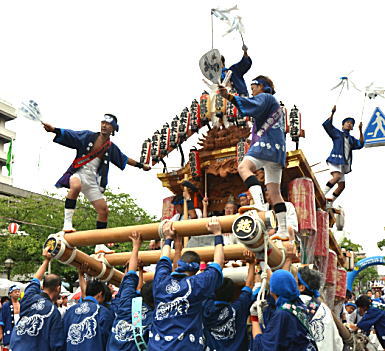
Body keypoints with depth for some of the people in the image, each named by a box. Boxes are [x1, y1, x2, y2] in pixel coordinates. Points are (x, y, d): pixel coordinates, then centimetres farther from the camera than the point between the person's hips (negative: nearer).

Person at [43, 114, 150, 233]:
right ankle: (67, 223, -35)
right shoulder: (88, 136, -1)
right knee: (76, 186, -41)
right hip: (78, 173, -4)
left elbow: (125, 159, 24)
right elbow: (68, 134, -8)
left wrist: (141, 165, 31)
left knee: (104, 211, -1)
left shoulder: (112, 148, 10)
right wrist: (53, 129, -25)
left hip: (92, 180, 5)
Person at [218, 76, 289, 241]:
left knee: (244, 167, -30)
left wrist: (229, 97, -15)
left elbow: (252, 106, -15)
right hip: (277, 150, 10)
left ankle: (259, 203, -51)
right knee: (275, 192, 7)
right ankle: (283, 231, 5)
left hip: (267, 143, -10)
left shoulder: (265, 97, 4)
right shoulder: (275, 104, 33)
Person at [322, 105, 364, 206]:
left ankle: (330, 203, 9)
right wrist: (332, 113, -4)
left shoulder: (351, 139, 26)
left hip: (343, 163, 7)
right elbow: (327, 125, 2)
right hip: (335, 159, -6)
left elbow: (360, 144, 13)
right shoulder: (337, 133, 12)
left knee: (342, 185, 0)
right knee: (337, 176, -32)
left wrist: (360, 130, 9)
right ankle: (322, 195, -34)